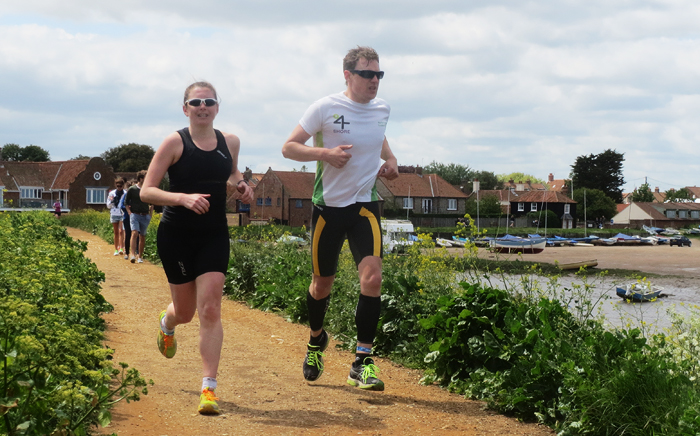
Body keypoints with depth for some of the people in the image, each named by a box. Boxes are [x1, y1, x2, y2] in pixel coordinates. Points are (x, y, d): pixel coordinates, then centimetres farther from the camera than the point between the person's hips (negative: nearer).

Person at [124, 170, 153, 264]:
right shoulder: (132, 189, 1)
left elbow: (151, 203, 21)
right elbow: (126, 203, 6)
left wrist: (150, 214, 11)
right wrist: (130, 213, -4)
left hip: (145, 216, 3)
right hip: (135, 215, -3)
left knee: (142, 236, 5)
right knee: (134, 233, -20)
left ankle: (140, 256, 14)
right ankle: (133, 255, -27)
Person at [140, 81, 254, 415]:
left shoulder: (230, 142, 2)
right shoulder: (174, 143, -10)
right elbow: (146, 191, -13)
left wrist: (241, 185, 2)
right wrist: (183, 198, -29)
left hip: (214, 236, 2)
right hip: (176, 235, -2)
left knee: (210, 310, -9)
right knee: (185, 312, 12)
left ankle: (209, 388, -7)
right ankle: (166, 323, 51)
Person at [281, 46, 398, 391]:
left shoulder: (382, 109, 4)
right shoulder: (326, 107, -10)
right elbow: (289, 147, -6)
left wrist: (390, 159, 7)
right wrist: (325, 153, -22)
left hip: (365, 206, 2)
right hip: (328, 206, -2)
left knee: (372, 276, -17)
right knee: (322, 283, 11)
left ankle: (362, 362, -11)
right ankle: (316, 339, 42)